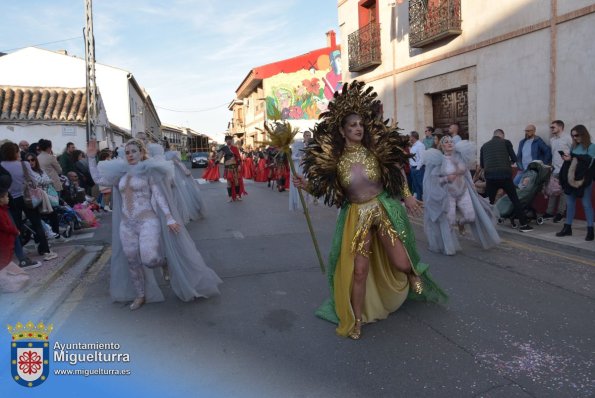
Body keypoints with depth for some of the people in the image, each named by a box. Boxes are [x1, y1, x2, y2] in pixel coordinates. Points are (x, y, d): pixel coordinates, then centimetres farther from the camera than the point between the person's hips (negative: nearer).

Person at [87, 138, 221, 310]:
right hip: (126, 225, 6)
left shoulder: (148, 171, -4)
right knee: (132, 263, 11)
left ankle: (164, 262, 13)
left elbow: (159, 196, -9)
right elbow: (97, 179, 19)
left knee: (149, 259, -22)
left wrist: (169, 217, -17)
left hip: (147, 221, -6)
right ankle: (140, 296, 28)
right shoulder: (121, 174, 12)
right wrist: (92, 157, 11)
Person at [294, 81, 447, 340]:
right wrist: (306, 186, -12)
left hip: (385, 208, 0)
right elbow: (326, 188, 4)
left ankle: (413, 273, 39)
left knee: (402, 264, -2)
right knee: (359, 270, 0)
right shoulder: (334, 159, -4)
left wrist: (407, 196, 1)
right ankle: (356, 320, 19)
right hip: (356, 215, 0)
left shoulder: (375, 148, -6)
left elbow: (396, 170, 7)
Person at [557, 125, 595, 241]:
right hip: (571, 179, 6)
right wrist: (567, 159, -4)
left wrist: (573, 158, -20)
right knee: (570, 203, 8)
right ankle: (567, 228, 15)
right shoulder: (574, 146, 12)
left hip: (584, 179, -6)